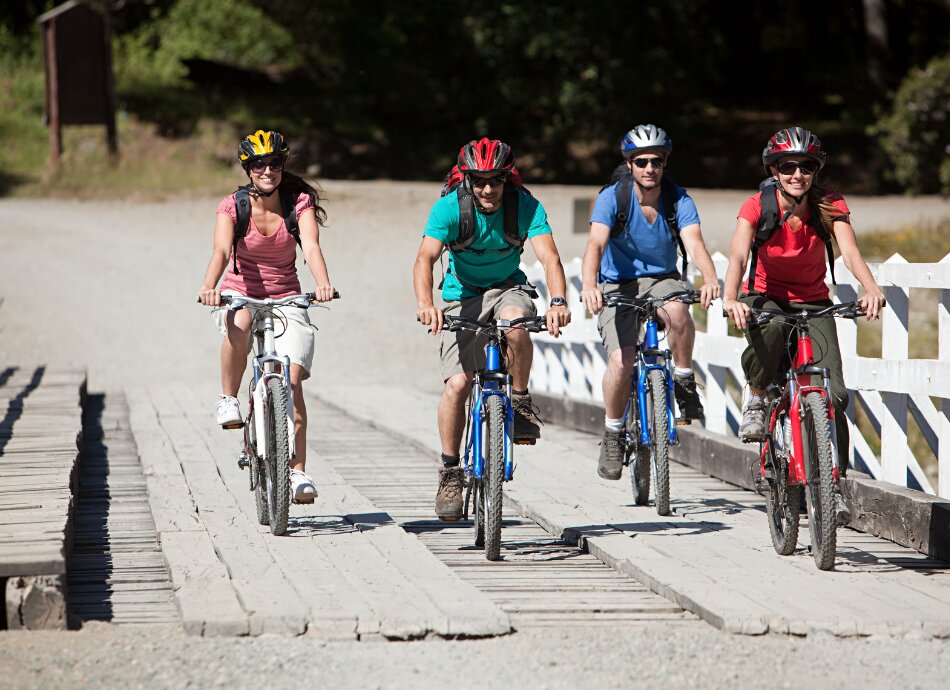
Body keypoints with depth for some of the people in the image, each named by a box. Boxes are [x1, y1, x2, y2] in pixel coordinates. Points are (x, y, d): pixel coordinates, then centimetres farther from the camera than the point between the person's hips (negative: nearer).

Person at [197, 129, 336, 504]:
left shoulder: (300, 203, -7)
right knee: (239, 324, -39)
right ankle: (228, 399, -17)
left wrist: (323, 284, -43)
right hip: (241, 294, -1)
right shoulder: (233, 206, -9)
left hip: (286, 299, 1)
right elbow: (221, 250, -25)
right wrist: (209, 286, -45)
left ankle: (298, 471, -10)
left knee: (292, 380, -15)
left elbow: (311, 247, -23)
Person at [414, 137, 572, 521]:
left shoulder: (525, 206, -18)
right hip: (462, 297, 0)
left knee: (515, 322, -37)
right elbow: (425, 259, -32)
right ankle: (450, 473, -1)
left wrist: (558, 301, -48)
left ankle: (520, 400, -13)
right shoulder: (450, 207, -20)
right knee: (457, 384, -16)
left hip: (507, 288, 0)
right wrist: (425, 304, -51)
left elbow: (549, 257, -28)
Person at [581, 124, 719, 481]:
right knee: (621, 361, -21)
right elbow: (596, 244, -29)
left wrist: (710, 279, -47)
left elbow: (695, 244, -26)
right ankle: (612, 435, 2)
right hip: (618, 284, -1)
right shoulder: (612, 197, -15)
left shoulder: (678, 200, -11)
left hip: (662, 280, 1)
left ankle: (684, 381, -10)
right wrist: (589, 285, -49)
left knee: (677, 311, -36)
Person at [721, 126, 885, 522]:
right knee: (768, 330, -40)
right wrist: (730, 299, -50)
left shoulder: (830, 207, -13)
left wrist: (871, 290, -47)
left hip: (812, 304, 1)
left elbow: (850, 252, -27)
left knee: (833, 393, -15)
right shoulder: (757, 207, -16)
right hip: (766, 297, -1)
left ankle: (833, 482, -2)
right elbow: (738, 256, -30)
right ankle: (757, 401, -13)